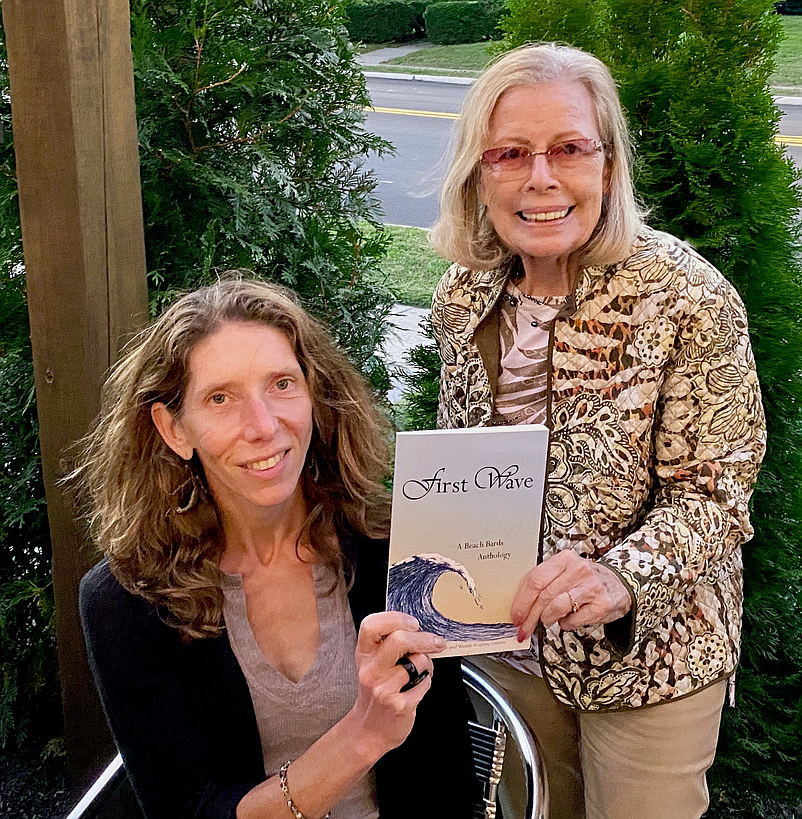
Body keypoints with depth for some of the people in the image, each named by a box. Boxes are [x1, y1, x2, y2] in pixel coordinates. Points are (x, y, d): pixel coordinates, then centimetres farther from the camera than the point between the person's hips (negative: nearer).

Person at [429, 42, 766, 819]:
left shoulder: (687, 297, -21)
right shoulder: (464, 292, -6)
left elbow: (715, 495, -18)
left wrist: (621, 576, -34)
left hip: (648, 649, -4)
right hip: (507, 635, 5)